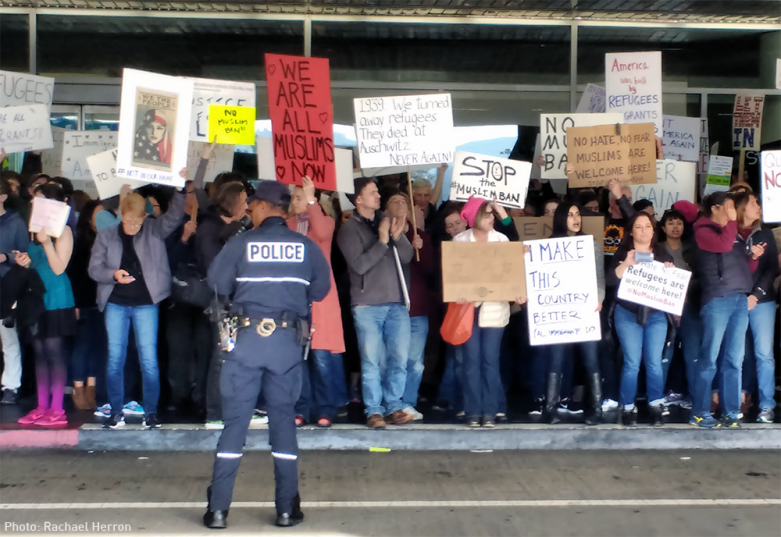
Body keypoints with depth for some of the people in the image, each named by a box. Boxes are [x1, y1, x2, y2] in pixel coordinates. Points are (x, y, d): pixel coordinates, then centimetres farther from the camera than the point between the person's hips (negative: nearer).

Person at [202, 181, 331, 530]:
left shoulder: (241, 243, -2)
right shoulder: (306, 246, 2)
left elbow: (217, 285, 2)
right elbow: (321, 289, 5)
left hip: (247, 337, -1)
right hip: (288, 340, 1)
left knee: (235, 421, 5)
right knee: (283, 420, 10)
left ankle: (218, 509, 8)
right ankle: (287, 508, 13)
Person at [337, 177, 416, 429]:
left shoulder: (386, 221, 13)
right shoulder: (349, 229, -2)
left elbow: (407, 256, 6)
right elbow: (359, 265, -13)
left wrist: (397, 237, -12)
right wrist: (382, 240, -14)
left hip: (397, 303, 4)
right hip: (367, 305, -4)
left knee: (399, 359, 3)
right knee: (371, 361, -3)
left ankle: (394, 408, 13)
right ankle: (374, 411, 5)